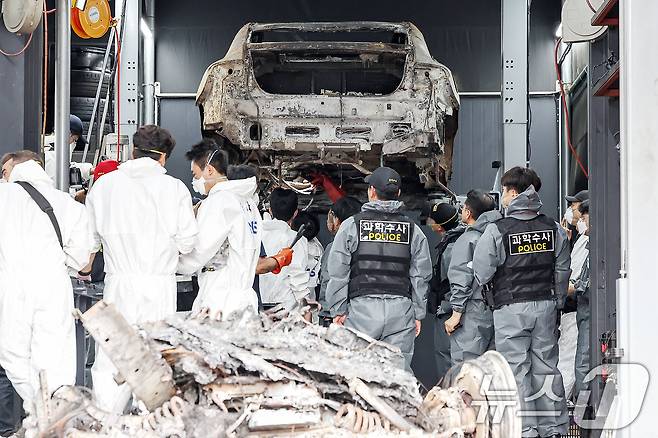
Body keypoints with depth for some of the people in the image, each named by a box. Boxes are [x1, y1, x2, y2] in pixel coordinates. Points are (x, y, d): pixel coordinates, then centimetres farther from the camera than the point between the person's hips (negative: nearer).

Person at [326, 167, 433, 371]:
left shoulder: (351, 226, 3)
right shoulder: (413, 230, 9)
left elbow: (338, 273, 1)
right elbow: (421, 276, 10)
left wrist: (339, 310, 7)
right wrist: (418, 314, 15)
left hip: (362, 307, -2)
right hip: (401, 308, 2)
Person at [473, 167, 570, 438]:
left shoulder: (497, 231, -12)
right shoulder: (553, 229, 3)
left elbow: (482, 273, -8)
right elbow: (562, 271, 9)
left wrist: (492, 295, 11)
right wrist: (556, 302, 19)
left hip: (510, 308, -5)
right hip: (546, 305, 5)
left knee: (517, 369, 2)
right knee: (546, 366, 12)